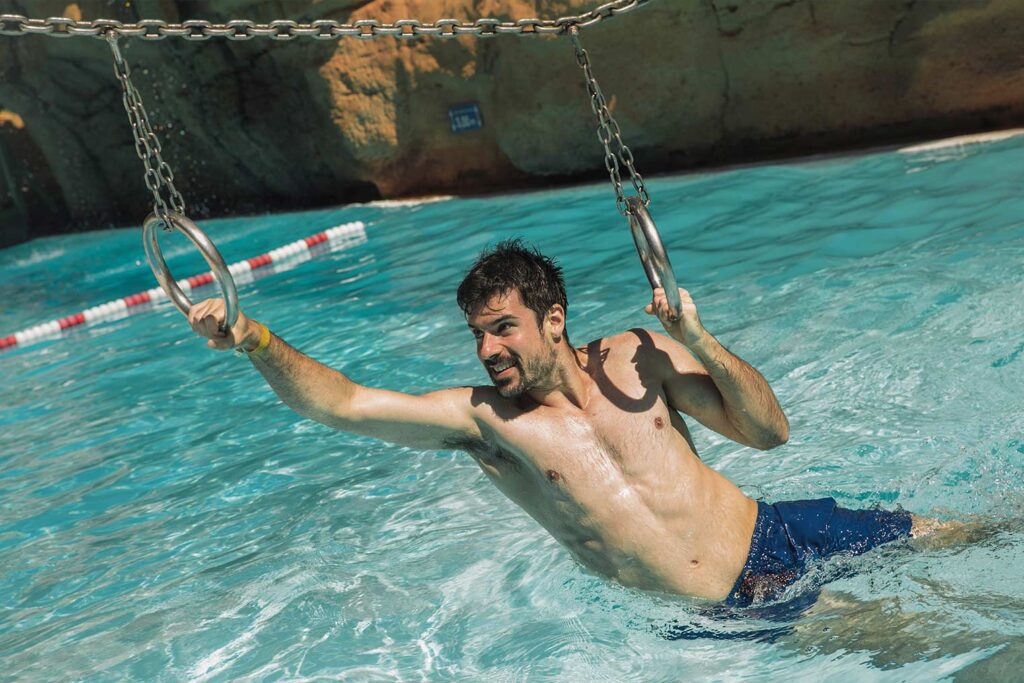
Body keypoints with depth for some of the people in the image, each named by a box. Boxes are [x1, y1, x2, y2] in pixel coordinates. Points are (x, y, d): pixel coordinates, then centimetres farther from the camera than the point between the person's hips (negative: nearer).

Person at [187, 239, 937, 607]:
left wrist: (697, 340, -19)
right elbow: (342, 401, -22)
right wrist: (258, 341, -36)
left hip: (778, 532, 3)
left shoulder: (635, 358, -7)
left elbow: (770, 431, -7)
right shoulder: (480, 418, -12)